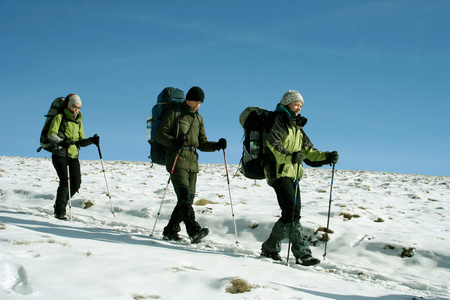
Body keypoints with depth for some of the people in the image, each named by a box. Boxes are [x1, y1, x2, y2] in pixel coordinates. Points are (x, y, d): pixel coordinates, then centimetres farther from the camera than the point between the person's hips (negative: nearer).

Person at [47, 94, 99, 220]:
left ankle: (59, 205, 16)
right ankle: (60, 212, -7)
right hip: (60, 154, -6)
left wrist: (91, 140, -3)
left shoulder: (78, 121, 18)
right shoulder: (59, 118, 1)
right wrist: (61, 142, -27)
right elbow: (51, 134, -10)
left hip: (73, 156, 6)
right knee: (65, 181, -15)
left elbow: (81, 141, 17)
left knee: (76, 183, -3)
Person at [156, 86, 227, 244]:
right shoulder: (174, 112, 3)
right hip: (177, 158, -7)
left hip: (192, 161, 7)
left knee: (188, 198, 3)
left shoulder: (198, 118, 21)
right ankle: (194, 231, -30)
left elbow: (202, 144, 19)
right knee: (184, 195, -19)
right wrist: (173, 141, -22)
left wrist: (217, 145, 0)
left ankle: (170, 231, 13)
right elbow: (160, 134, -3)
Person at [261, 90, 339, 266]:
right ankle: (302, 254, -17)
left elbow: (309, 151, 20)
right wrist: (290, 157, -31)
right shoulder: (277, 121, -3)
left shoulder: (297, 127, 24)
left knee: (292, 214, 5)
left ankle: (270, 248, 15)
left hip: (292, 174, 9)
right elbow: (272, 146, -17)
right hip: (279, 172, -9)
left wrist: (327, 157, 4)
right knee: (292, 213, -16)